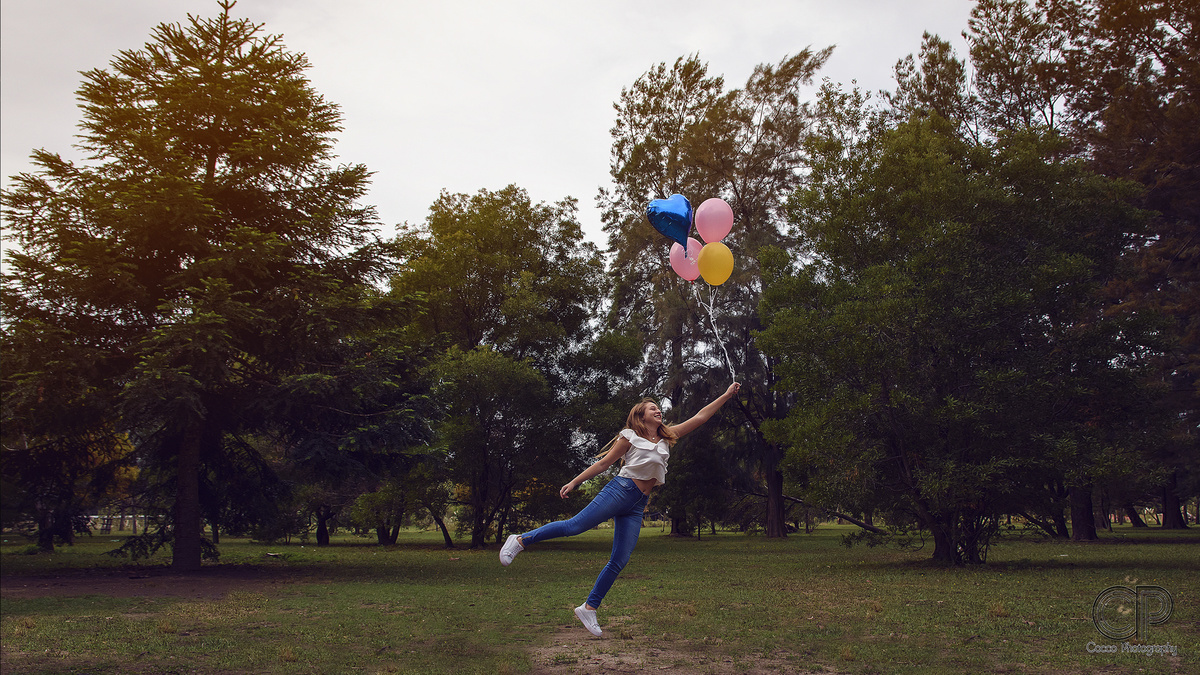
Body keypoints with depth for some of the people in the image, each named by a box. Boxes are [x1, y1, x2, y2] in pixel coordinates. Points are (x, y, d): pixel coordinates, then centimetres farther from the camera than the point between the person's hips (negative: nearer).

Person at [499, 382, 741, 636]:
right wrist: (573, 482, 3)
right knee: (576, 525, -18)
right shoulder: (630, 437, 7)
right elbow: (603, 463, 7)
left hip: (638, 505, 5)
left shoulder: (667, 437, 20)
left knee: (619, 561, -1)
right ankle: (521, 540, -6)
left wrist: (726, 396, 19)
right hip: (621, 489, -5)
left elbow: (700, 417, 21)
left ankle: (589, 608, 6)